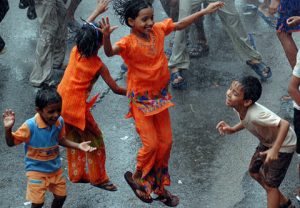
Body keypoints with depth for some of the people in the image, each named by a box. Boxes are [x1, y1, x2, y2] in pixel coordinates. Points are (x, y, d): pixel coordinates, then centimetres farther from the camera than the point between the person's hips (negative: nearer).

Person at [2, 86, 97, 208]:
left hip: (55, 167, 5)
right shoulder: (30, 126, -29)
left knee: (61, 196, 17)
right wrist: (8, 129, -39)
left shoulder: (59, 121, -15)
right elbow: (11, 143, -20)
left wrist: (78, 146, -5)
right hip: (36, 169, -5)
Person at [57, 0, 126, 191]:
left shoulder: (75, 52, -1)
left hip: (61, 102, 7)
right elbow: (116, 89, -8)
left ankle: (77, 174, 32)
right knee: (95, 140, 10)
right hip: (76, 106, -7)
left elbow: (85, 29, 18)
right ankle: (98, 178, 17)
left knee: (74, 139, 22)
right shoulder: (99, 66, -14)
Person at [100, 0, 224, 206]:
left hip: (160, 96, 6)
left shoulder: (158, 30, -7)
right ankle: (138, 178, 23)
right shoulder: (129, 43, -25)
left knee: (166, 142, 12)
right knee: (151, 144, -5)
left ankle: (159, 186, 28)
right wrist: (106, 36, -62)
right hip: (141, 100, -6)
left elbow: (181, 24, 5)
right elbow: (110, 52, -43)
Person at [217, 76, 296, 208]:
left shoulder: (256, 114, -42)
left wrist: (275, 150, -47)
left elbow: (285, 124, -41)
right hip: (267, 141, 9)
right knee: (254, 171, 21)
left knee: (270, 184, -2)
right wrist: (232, 130, -13)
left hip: (282, 144, -9)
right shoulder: (238, 107, -18)